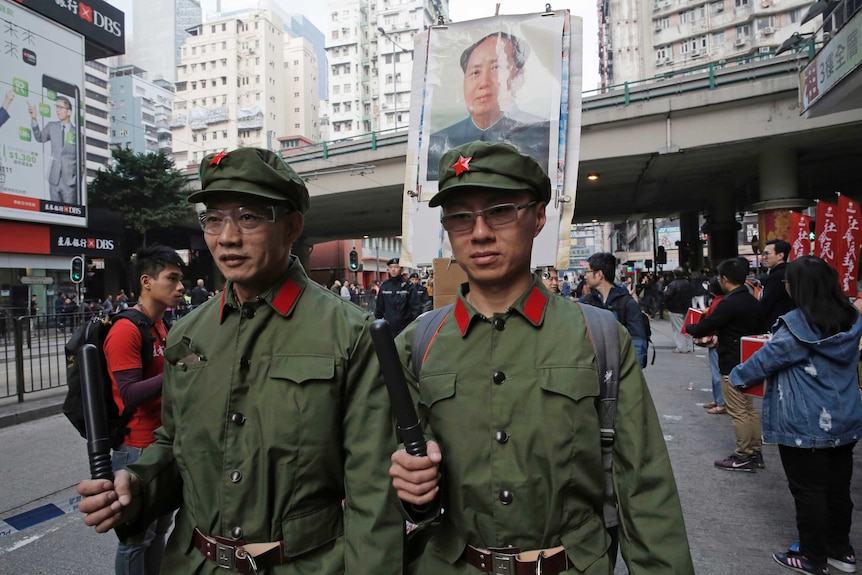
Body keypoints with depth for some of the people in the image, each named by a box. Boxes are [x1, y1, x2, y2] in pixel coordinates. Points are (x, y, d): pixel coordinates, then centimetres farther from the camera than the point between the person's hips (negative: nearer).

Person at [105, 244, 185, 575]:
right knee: (137, 536, 6)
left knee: (160, 528, 20)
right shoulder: (126, 331, -18)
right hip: (138, 449, -8)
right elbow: (129, 395, -24)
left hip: (166, 443, 9)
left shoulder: (162, 326, 9)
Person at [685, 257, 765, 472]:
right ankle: (756, 453, 25)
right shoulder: (753, 302, 7)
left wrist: (689, 327, 3)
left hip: (732, 366, -9)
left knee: (738, 412, 0)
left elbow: (702, 329, -19)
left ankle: (743, 457, 9)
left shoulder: (729, 303, -21)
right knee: (749, 410, 17)